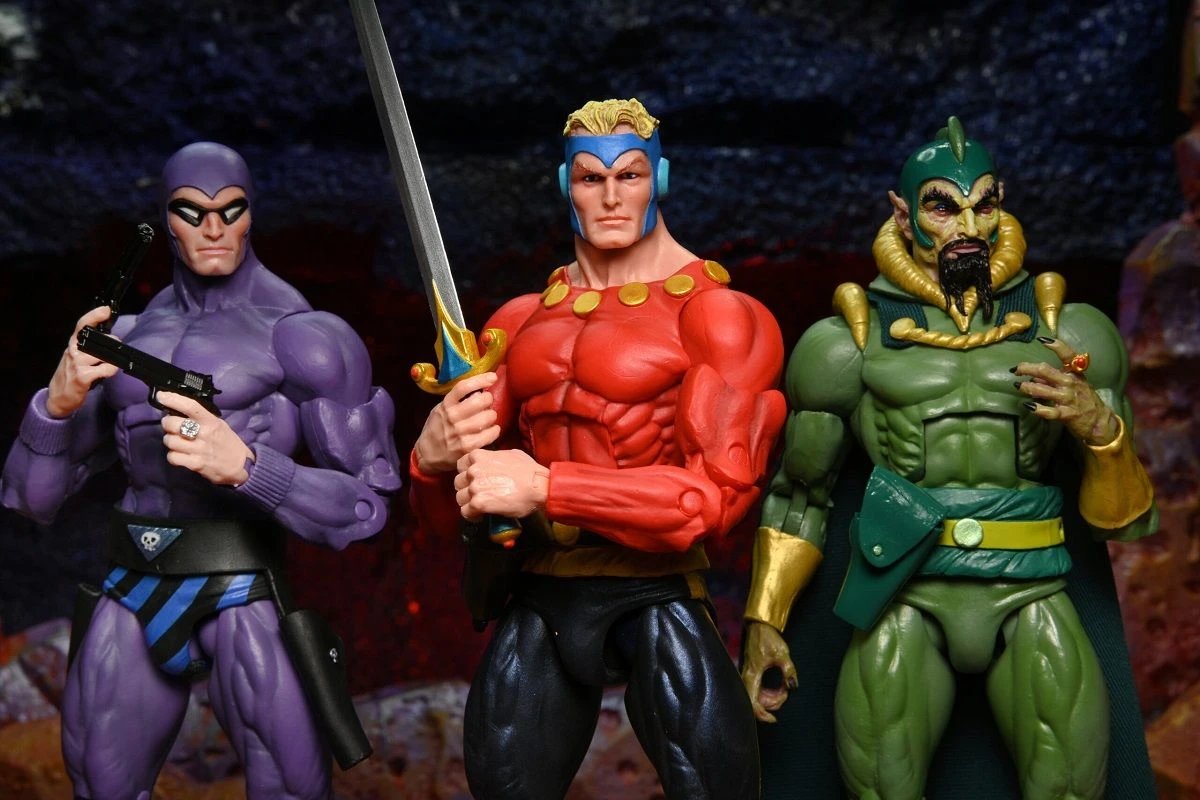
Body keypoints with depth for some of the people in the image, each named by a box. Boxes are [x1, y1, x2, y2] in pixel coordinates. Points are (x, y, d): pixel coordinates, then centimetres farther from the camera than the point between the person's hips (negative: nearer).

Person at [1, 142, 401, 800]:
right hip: (131, 601, 5)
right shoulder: (127, 337, 12)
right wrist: (58, 403, -9)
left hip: (244, 599, -5)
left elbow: (369, 501, -8)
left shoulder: (300, 335, -3)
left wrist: (245, 464, -22)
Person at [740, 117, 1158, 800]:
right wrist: (764, 621, 8)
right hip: (904, 603, -1)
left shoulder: (1066, 332, 7)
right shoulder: (851, 341, 5)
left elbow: (1123, 518, 6)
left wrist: (1102, 430, -13)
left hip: (1031, 600, 1)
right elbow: (800, 495, 14)